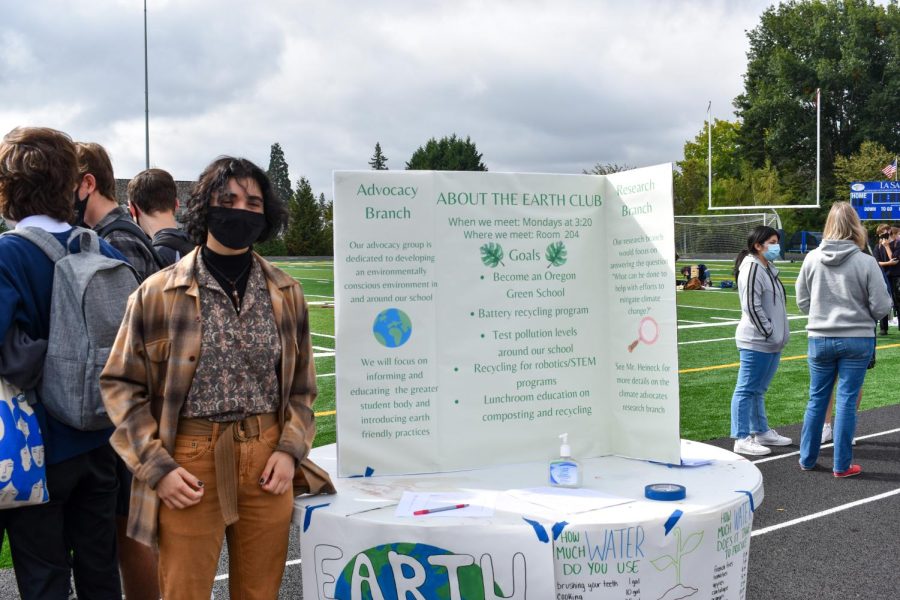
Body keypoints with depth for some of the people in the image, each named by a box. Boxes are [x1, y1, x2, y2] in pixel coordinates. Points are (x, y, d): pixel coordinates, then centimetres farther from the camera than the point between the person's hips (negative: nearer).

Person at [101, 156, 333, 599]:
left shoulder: (286, 294, 6)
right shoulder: (158, 293, -4)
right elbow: (121, 385, 1)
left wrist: (291, 449, 0)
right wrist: (157, 467, -6)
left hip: (267, 463, 3)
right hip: (190, 464, -3)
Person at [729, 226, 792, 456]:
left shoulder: (768, 268, 17)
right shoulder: (752, 268, -15)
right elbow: (752, 307, -20)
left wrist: (780, 335, 18)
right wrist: (769, 333, -16)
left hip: (771, 342, 10)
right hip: (756, 342, -10)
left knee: (759, 390, 18)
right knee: (747, 390, -4)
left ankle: (761, 432, 28)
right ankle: (742, 439, 0)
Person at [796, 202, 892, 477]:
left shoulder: (812, 258, -5)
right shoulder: (866, 262, -13)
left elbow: (802, 301, 3)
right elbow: (880, 307, -8)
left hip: (820, 339, 2)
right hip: (857, 340, -2)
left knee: (816, 399, 14)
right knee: (846, 401, 5)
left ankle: (807, 458, 23)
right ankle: (842, 465, 12)